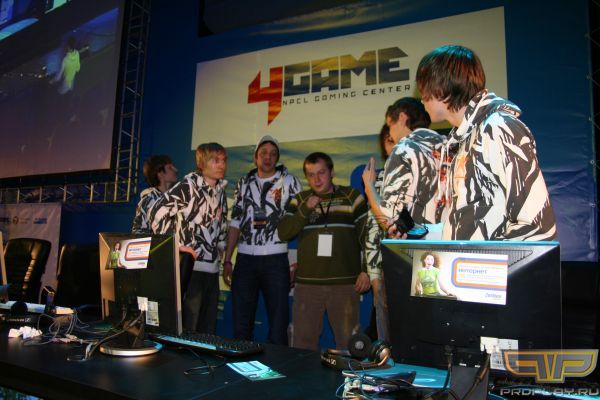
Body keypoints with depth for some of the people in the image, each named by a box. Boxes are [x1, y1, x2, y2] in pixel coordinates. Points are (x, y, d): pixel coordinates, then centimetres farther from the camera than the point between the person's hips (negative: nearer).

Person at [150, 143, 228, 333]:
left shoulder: (220, 190, 13)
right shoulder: (188, 185, -9)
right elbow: (158, 212, -16)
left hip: (212, 268, 7)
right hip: (190, 265, -7)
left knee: (208, 329, 13)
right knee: (187, 328, -1)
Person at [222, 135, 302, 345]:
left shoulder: (288, 181, 1)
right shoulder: (244, 182, 11)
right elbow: (235, 222, 13)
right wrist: (227, 260, 9)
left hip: (275, 259, -3)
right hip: (245, 259, 3)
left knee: (278, 322, 3)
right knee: (241, 322, 10)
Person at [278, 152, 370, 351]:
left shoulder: (352, 197, 4)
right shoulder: (300, 200, 11)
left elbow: (368, 236, 2)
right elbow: (283, 232, 1)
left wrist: (366, 270, -5)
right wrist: (306, 211, -11)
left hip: (345, 283, -2)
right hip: (307, 283, 2)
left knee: (348, 341, 5)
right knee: (302, 341, 9)